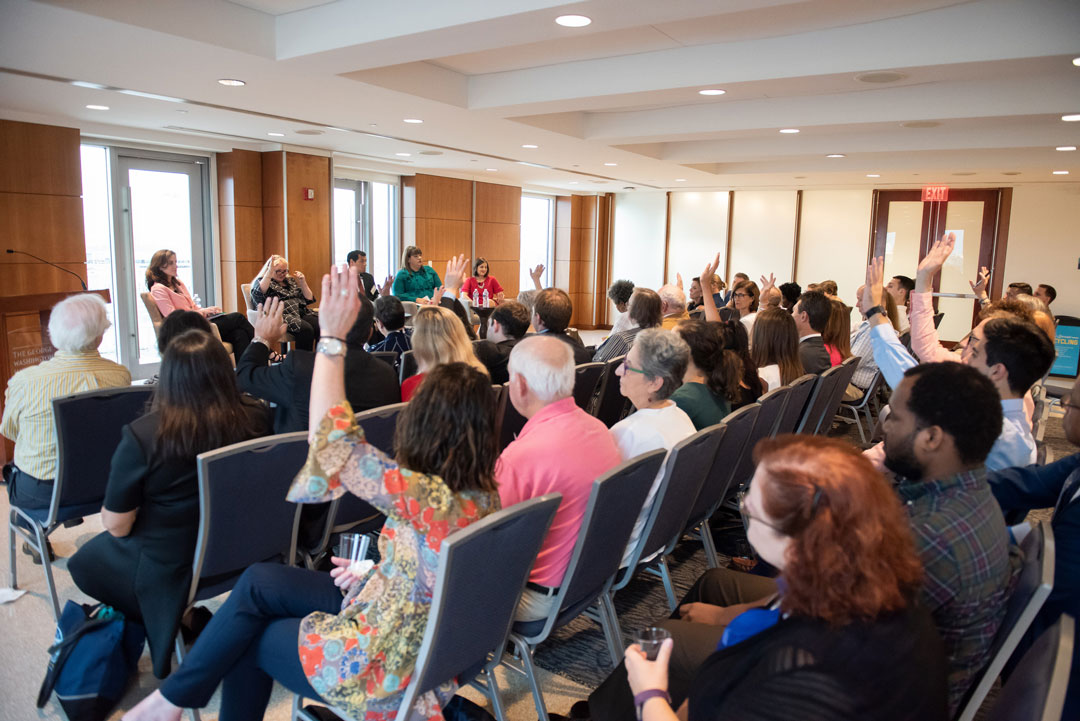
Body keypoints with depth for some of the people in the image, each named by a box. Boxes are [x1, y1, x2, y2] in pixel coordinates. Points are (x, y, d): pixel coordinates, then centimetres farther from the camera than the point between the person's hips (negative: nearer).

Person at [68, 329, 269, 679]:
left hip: (170, 573, -5)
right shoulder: (256, 418, -17)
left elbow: (116, 526, -14)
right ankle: (188, 618, 22)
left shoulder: (143, 436, -26)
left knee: (85, 561, 26)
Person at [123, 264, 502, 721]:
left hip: (387, 673, -8)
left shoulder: (423, 496, -34)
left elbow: (332, 441, -27)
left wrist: (333, 336, -25)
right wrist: (371, 574, 3)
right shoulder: (484, 495, -7)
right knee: (258, 581, 10)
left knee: (249, 639, 11)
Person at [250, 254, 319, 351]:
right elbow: (258, 293, -13)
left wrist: (303, 283, 9)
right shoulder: (261, 281, 13)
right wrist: (269, 272, -16)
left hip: (301, 312, 5)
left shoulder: (290, 280, 27)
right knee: (305, 329, -35)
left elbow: (309, 299, 23)